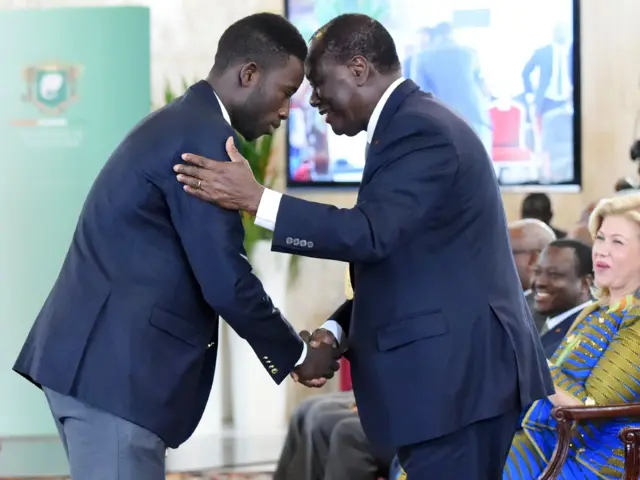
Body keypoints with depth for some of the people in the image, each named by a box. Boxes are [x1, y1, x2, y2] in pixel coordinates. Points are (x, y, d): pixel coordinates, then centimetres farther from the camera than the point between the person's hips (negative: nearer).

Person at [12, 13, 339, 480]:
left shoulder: (179, 123, 19)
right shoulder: (205, 137, -12)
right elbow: (225, 281, -14)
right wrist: (296, 355, 0)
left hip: (95, 356, 10)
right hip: (116, 365, -10)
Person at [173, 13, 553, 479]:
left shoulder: (419, 130, -14)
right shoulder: (415, 124, 18)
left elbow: (370, 234, -27)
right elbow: (391, 262, 21)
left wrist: (255, 199, -26)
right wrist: (336, 333, 6)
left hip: (457, 373, -10)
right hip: (453, 369, 10)